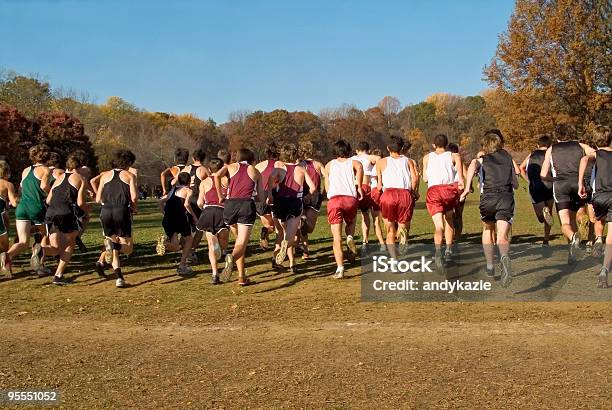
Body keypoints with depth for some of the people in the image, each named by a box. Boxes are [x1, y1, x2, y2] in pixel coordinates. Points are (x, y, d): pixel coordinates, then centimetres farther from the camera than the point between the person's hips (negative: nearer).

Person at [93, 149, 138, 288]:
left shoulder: (105, 175, 17)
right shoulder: (130, 176, 8)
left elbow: (98, 199, 12)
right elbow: (134, 197, -5)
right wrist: (134, 208, 15)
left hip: (106, 212, 4)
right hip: (122, 212, -4)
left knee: (114, 246, 17)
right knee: (127, 248, 6)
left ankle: (119, 277, 2)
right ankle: (114, 245, -26)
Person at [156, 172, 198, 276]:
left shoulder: (173, 190, 25)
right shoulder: (188, 190, 7)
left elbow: (161, 202, 20)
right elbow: (186, 204, -11)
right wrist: (194, 217, -2)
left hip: (168, 220, 5)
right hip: (180, 218, -5)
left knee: (175, 247, 12)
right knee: (189, 239, 20)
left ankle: (165, 242, -22)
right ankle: (182, 266, 10)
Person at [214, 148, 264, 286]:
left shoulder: (231, 166, 21)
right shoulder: (256, 172, 21)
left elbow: (217, 176, -1)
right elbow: (261, 198, 17)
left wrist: (220, 196, 8)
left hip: (230, 205, 2)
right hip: (247, 205, -2)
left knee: (239, 240, 19)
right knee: (242, 243, -7)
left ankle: (242, 276, 16)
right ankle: (232, 257, -41)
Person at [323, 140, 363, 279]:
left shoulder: (329, 165, 24)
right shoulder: (353, 162, 18)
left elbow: (327, 187, 17)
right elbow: (359, 167, -7)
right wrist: (359, 186, -1)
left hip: (334, 199, 0)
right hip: (351, 198, 0)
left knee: (337, 237, 0)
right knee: (350, 222, 30)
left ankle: (340, 268, -12)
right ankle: (350, 237, -3)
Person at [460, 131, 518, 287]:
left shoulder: (481, 159, 16)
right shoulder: (508, 158, 22)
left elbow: (473, 165, -11)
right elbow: (516, 184, 22)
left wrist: (467, 187, -21)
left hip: (488, 197, 0)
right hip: (507, 198, 0)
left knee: (487, 230, 25)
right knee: (502, 236, -9)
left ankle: (490, 267, 27)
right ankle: (504, 258, -42)